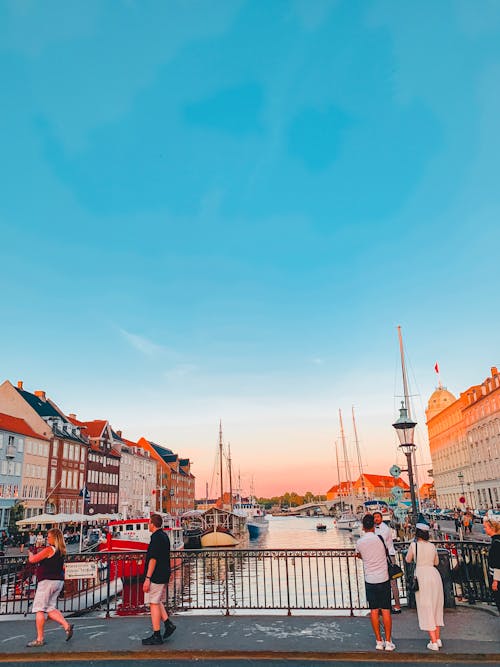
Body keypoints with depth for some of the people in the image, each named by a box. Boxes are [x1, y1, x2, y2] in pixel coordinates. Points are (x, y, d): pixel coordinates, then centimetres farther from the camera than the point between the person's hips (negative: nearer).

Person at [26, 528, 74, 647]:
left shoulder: (49, 549, -14)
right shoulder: (61, 551, 11)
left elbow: (32, 560, -13)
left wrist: (31, 554, 10)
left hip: (48, 581, -8)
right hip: (58, 581, 8)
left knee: (39, 609, 1)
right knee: (51, 608, 13)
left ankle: (39, 639, 4)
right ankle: (67, 626, 1)